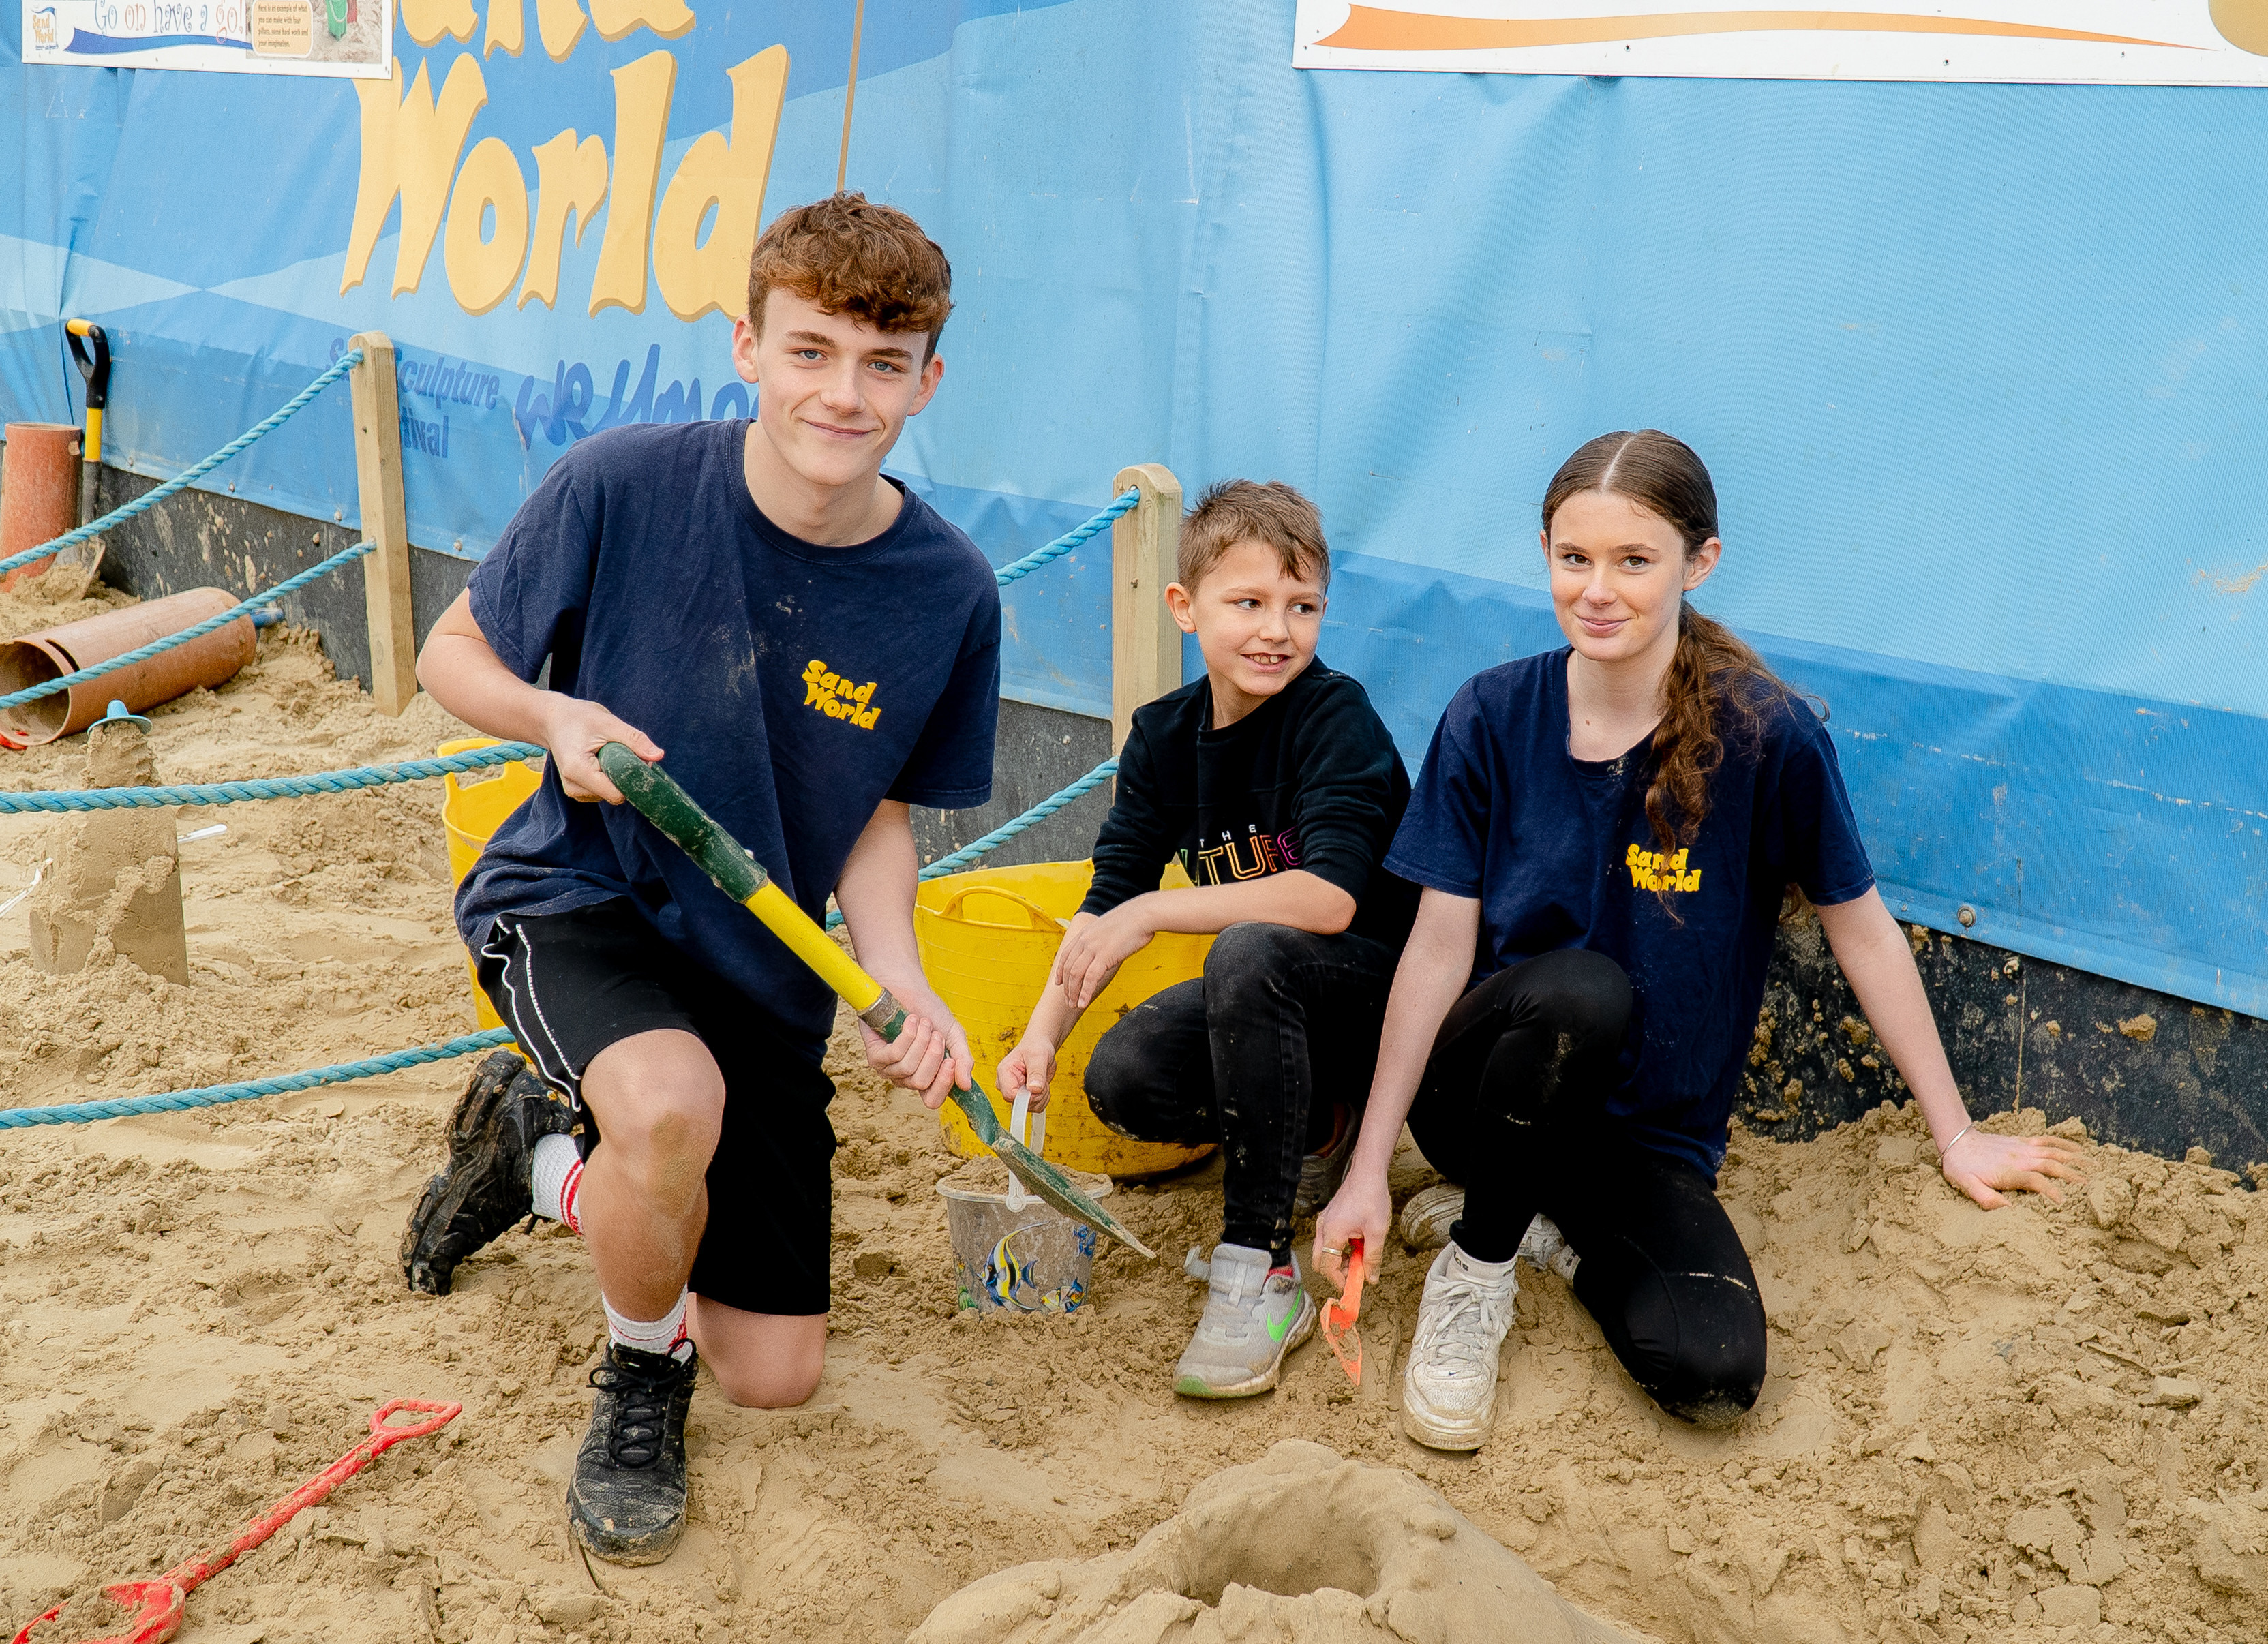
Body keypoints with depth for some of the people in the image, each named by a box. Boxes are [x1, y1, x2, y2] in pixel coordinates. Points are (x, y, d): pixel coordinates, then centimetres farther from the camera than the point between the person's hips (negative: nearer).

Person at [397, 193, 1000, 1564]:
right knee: (674, 1103, -39)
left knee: (777, 1374, 7)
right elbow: (455, 655, -3)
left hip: (761, 962, 4)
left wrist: (898, 981, -18)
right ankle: (640, 1376, -3)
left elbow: (879, 819, -1)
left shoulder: (948, 593, -13)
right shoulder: (624, 488, -18)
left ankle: (545, 1151, 33)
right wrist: (556, 718, -25)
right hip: (575, 900, -3)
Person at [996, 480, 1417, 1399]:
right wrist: (1043, 1032, -17)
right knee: (1121, 1080, -19)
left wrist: (1156, 910, -29)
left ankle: (1259, 1270, -28)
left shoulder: (1338, 718, -18)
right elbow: (1108, 900, -2)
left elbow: (1331, 899, -31)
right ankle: (1316, 1126, 12)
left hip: (1381, 983, -6)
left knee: (1249, 954, -36)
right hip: (1269, 1003, 6)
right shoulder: (1166, 737, 0)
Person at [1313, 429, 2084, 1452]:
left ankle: (1548, 1222, 5)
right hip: (1482, 1091, 0)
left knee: (1712, 1376, -25)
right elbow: (1439, 948, -7)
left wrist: (1956, 1136, 4)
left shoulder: (1767, 737, -13)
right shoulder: (1493, 718, -8)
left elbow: (1863, 933, -2)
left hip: (1649, 1134, 0)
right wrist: (1366, 1173, -9)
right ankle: (1475, 1265, -9)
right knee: (1580, 990, -35)